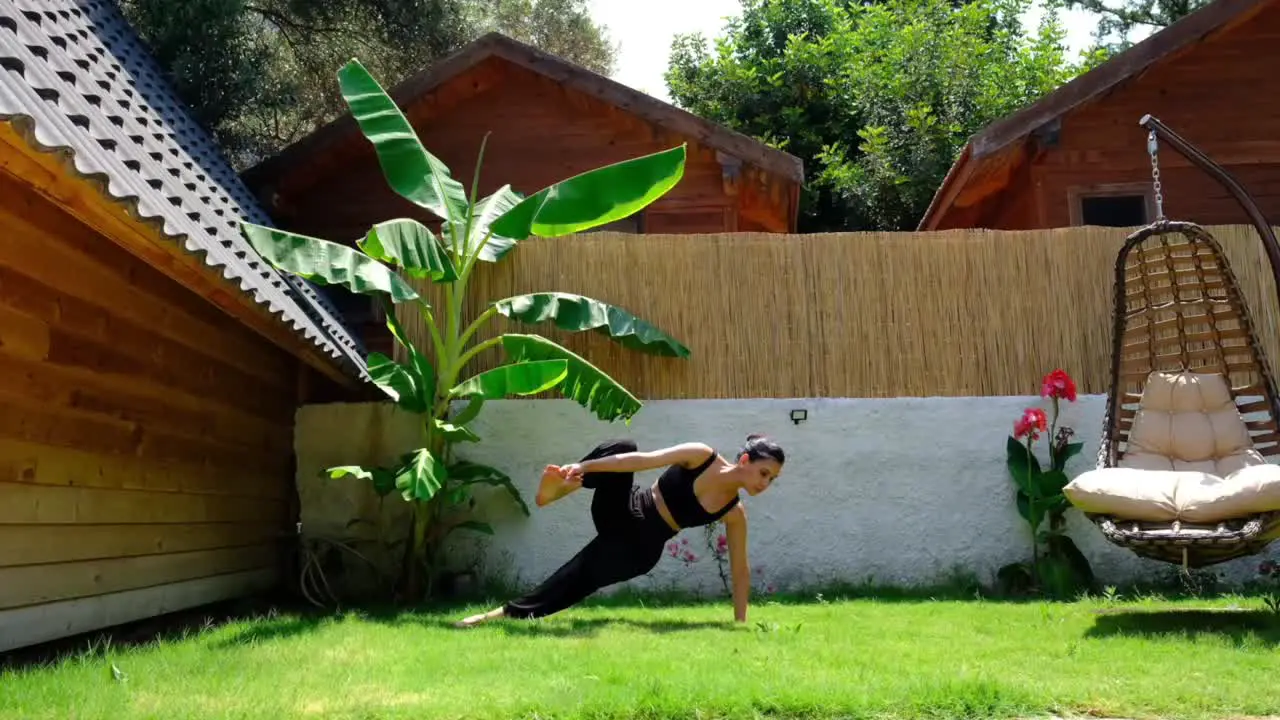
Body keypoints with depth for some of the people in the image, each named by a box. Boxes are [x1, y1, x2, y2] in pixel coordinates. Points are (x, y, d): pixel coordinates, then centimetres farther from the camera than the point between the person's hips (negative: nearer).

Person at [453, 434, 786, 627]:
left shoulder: (734, 514, -5)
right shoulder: (701, 456, -12)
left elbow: (739, 569, 3)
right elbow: (644, 459, -16)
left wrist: (740, 622, 2)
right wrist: (583, 465, -22)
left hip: (640, 548, 1)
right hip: (624, 512, -1)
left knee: (577, 580, -23)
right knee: (621, 446, -32)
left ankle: (506, 613, -8)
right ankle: (558, 489, -23)